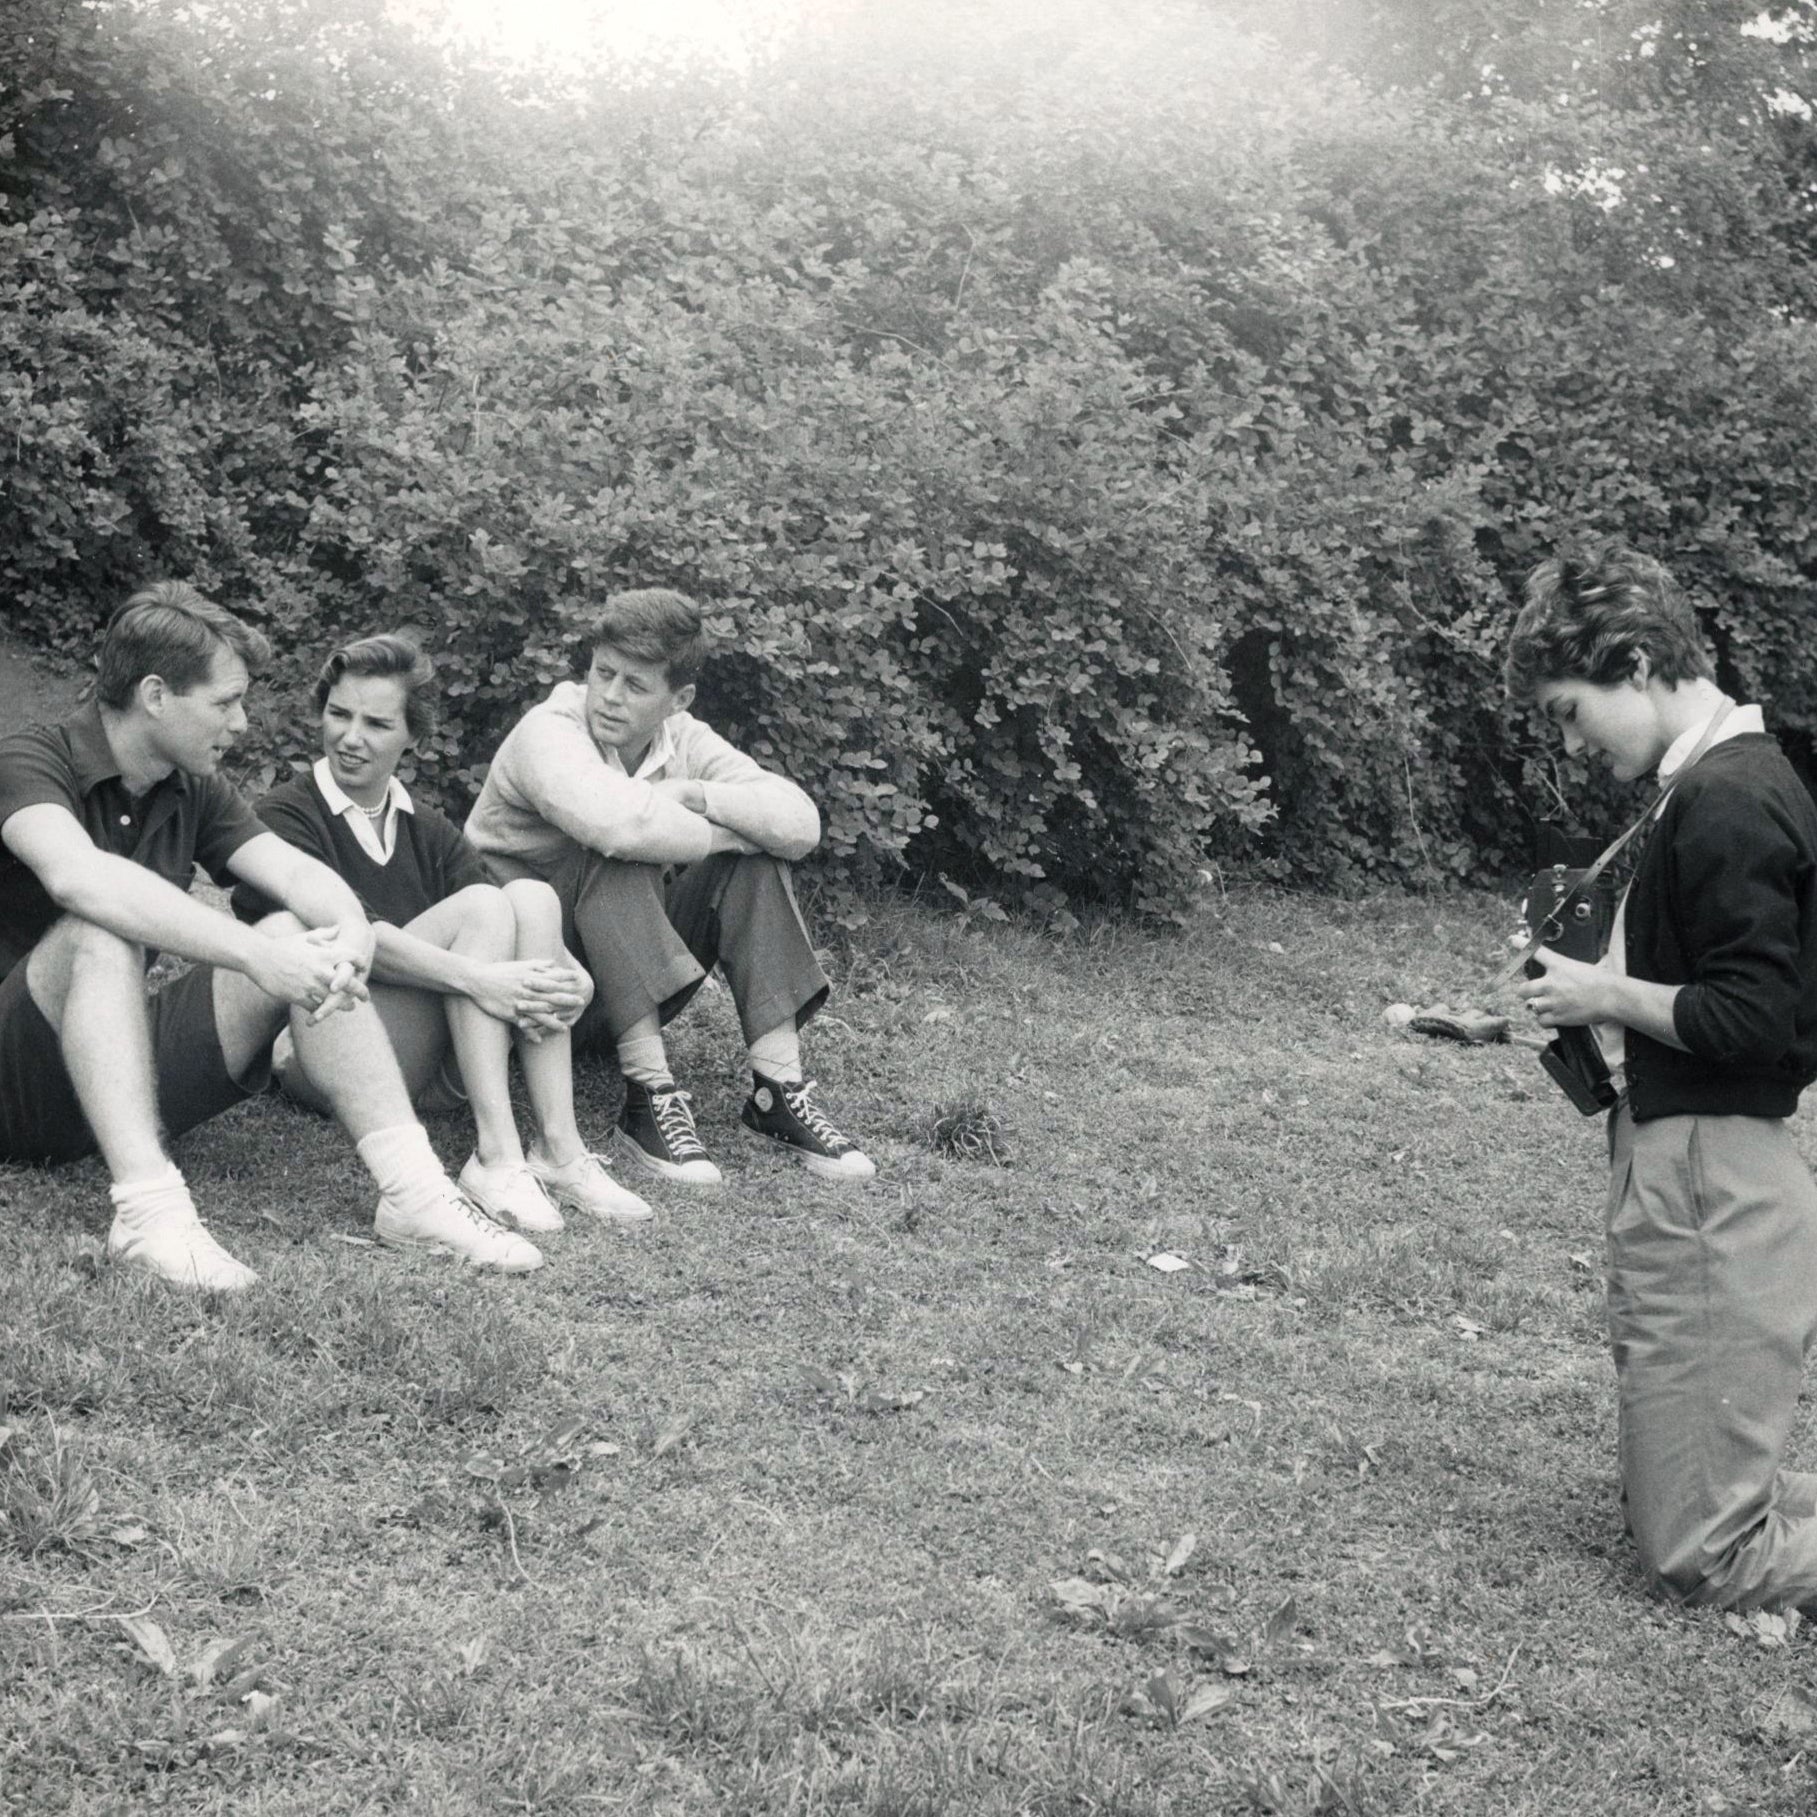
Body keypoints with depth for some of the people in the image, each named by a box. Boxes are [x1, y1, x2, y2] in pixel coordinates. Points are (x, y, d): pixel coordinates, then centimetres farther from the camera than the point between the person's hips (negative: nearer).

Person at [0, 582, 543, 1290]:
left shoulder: (193, 793, 9)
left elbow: (297, 871, -6)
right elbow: (78, 877, -35)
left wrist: (351, 931, -30)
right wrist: (253, 953, -43)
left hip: (136, 1071, 6)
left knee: (302, 937, -12)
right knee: (102, 930, -33)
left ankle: (412, 1189, -22)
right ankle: (147, 1206, -43)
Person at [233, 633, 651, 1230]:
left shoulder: (429, 833, 18)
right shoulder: (284, 817, -1)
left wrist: (572, 983, -22)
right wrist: (476, 979, -33)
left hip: (422, 1062, 6)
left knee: (532, 895, -15)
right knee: (481, 907, -22)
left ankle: (559, 1150, -26)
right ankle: (496, 1158, -35)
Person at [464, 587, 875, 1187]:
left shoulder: (684, 739, -1)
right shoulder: (548, 732, -17)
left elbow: (800, 823, -16)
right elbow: (618, 823, -39)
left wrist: (693, 795, -26)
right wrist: (729, 832, -24)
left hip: (639, 983, 5)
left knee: (756, 863, -12)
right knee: (614, 856, -31)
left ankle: (778, 1087, -21)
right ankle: (649, 1094, -34)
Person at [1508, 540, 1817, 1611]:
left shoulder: (1724, 802, -19)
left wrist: (1607, 995, -11)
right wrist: (1616, 1013, 7)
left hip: (1705, 1187, -11)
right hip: (1701, 1169, 11)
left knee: (1705, 1553, -2)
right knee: (1691, 1500, 18)